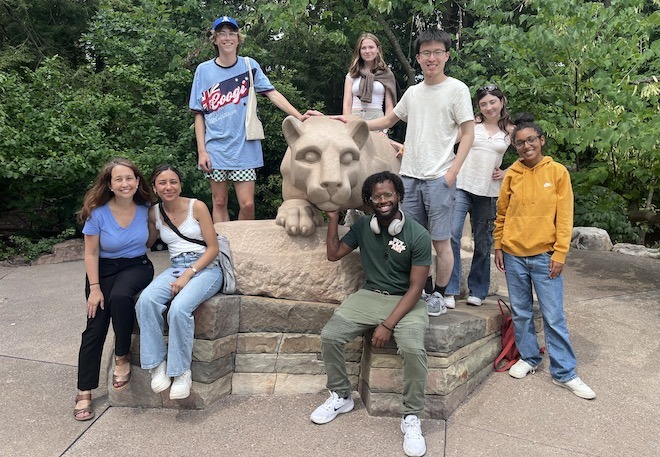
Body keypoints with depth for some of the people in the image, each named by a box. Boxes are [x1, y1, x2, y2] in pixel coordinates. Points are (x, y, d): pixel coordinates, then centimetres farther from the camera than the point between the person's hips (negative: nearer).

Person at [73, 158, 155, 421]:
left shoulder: (145, 208, -6)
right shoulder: (98, 213, -13)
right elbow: (91, 253, -7)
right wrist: (95, 288, -12)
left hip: (136, 267, 0)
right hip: (104, 269, 0)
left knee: (120, 296, -33)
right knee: (95, 328, -6)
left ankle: (122, 357, -11)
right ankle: (84, 392, 5)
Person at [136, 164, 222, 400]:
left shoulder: (197, 206, -3)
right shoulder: (154, 214, 10)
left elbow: (213, 248, -6)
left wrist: (188, 274, -14)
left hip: (205, 268, -4)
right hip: (175, 268, 4)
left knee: (179, 307, -32)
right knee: (146, 299, -27)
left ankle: (182, 371, -15)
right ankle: (157, 363, -16)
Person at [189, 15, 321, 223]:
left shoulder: (249, 65, 4)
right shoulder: (203, 70, 4)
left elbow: (272, 94, -6)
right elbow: (199, 114, 4)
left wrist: (299, 116, -20)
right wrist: (201, 150, -4)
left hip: (244, 147, 0)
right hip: (215, 148, 1)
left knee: (247, 204, -4)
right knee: (219, 203, 6)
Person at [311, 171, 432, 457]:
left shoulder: (418, 236, -14)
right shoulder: (363, 227, 1)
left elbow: (415, 288, -14)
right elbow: (333, 254, 10)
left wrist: (388, 325, -21)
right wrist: (334, 217, 1)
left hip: (406, 301, -4)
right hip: (369, 295, 4)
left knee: (413, 349, -31)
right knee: (329, 336, -14)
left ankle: (412, 418, -9)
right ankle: (341, 397, 10)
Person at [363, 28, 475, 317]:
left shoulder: (457, 89, 0)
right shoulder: (412, 92, 15)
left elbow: (468, 134, -2)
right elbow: (387, 121, 26)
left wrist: (452, 172, -12)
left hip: (439, 178, -5)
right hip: (409, 176, 5)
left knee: (441, 240, 0)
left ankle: (438, 296, 14)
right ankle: (424, 291, 24)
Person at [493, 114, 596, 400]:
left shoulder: (557, 172, -2)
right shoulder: (512, 175, 4)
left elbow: (564, 216, -3)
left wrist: (560, 253, -7)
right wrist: (498, 246, 7)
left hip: (544, 255, -2)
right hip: (514, 255, 3)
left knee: (554, 316, 1)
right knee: (521, 312, 13)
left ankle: (564, 373, 12)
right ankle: (528, 358, 30)